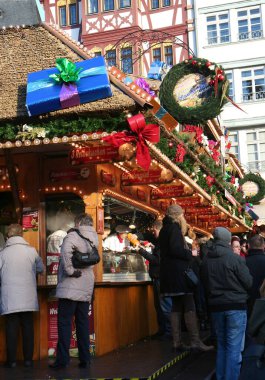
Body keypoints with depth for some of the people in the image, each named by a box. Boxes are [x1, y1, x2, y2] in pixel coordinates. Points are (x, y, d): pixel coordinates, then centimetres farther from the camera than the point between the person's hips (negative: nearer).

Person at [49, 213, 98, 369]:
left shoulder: (74, 235, -10)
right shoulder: (94, 238, 13)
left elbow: (66, 249, -28)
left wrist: (69, 270, -21)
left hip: (70, 286, -7)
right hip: (86, 288, 7)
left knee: (64, 322, -2)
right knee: (83, 322, 11)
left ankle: (62, 359, -2)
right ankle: (85, 358, 13)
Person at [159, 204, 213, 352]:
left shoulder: (165, 229, 18)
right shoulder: (174, 227, -10)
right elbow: (175, 249, -22)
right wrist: (190, 254, -8)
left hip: (169, 274, 9)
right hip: (178, 273, -9)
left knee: (177, 306, 8)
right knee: (189, 306, -8)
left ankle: (177, 342, 7)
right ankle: (195, 341, -10)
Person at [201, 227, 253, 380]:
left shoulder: (206, 260, -1)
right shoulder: (235, 258, -14)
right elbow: (249, 283, -9)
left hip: (216, 306, 5)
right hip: (236, 305, -5)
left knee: (222, 344, 17)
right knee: (234, 347, -1)